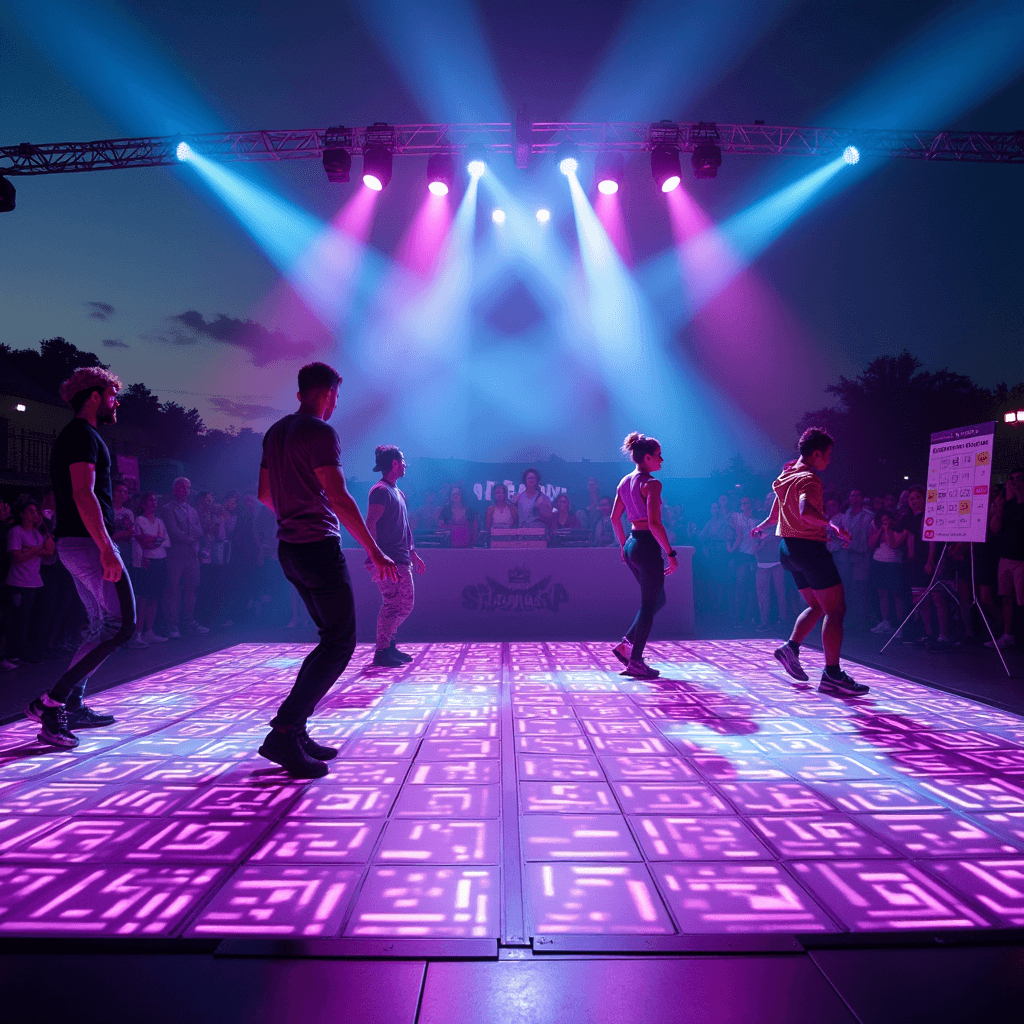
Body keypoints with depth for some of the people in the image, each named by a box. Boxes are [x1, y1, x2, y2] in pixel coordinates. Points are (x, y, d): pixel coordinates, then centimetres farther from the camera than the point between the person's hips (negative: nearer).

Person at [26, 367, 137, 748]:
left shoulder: (74, 435, 21)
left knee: (101, 625, 16)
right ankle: (50, 702, -10)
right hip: (88, 541, -11)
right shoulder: (83, 434, -10)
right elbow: (83, 494, -21)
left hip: (74, 543, 11)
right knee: (122, 625, -11)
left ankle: (72, 707, 18)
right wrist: (107, 550, -26)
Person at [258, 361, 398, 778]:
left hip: (289, 548, 9)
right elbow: (339, 498, -20)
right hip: (319, 548, -9)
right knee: (340, 644, -5)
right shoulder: (320, 433, -12)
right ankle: (283, 733, -10)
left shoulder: (276, 432, 16)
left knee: (332, 639, 15)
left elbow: (265, 494, 22)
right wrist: (374, 551, -17)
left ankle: (296, 732, 14)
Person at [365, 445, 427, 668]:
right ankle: (381, 653, -3)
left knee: (406, 603, 12)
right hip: (387, 561, -10)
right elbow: (370, 524, -18)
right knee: (392, 604, -9)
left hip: (401, 560, 10)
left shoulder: (398, 492, 21)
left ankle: (389, 646, 21)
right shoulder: (381, 490, -9)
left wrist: (413, 553, 24)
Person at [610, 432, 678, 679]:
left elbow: (614, 518, 16)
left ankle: (627, 643, 15)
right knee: (649, 604, 2)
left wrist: (623, 545, 25)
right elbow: (654, 523, -22)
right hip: (648, 546, -9)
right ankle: (635, 661, 7)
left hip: (631, 545, 9)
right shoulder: (651, 484, -15)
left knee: (658, 600, 21)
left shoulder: (624, 482, 10)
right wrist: (671, 553, -18)